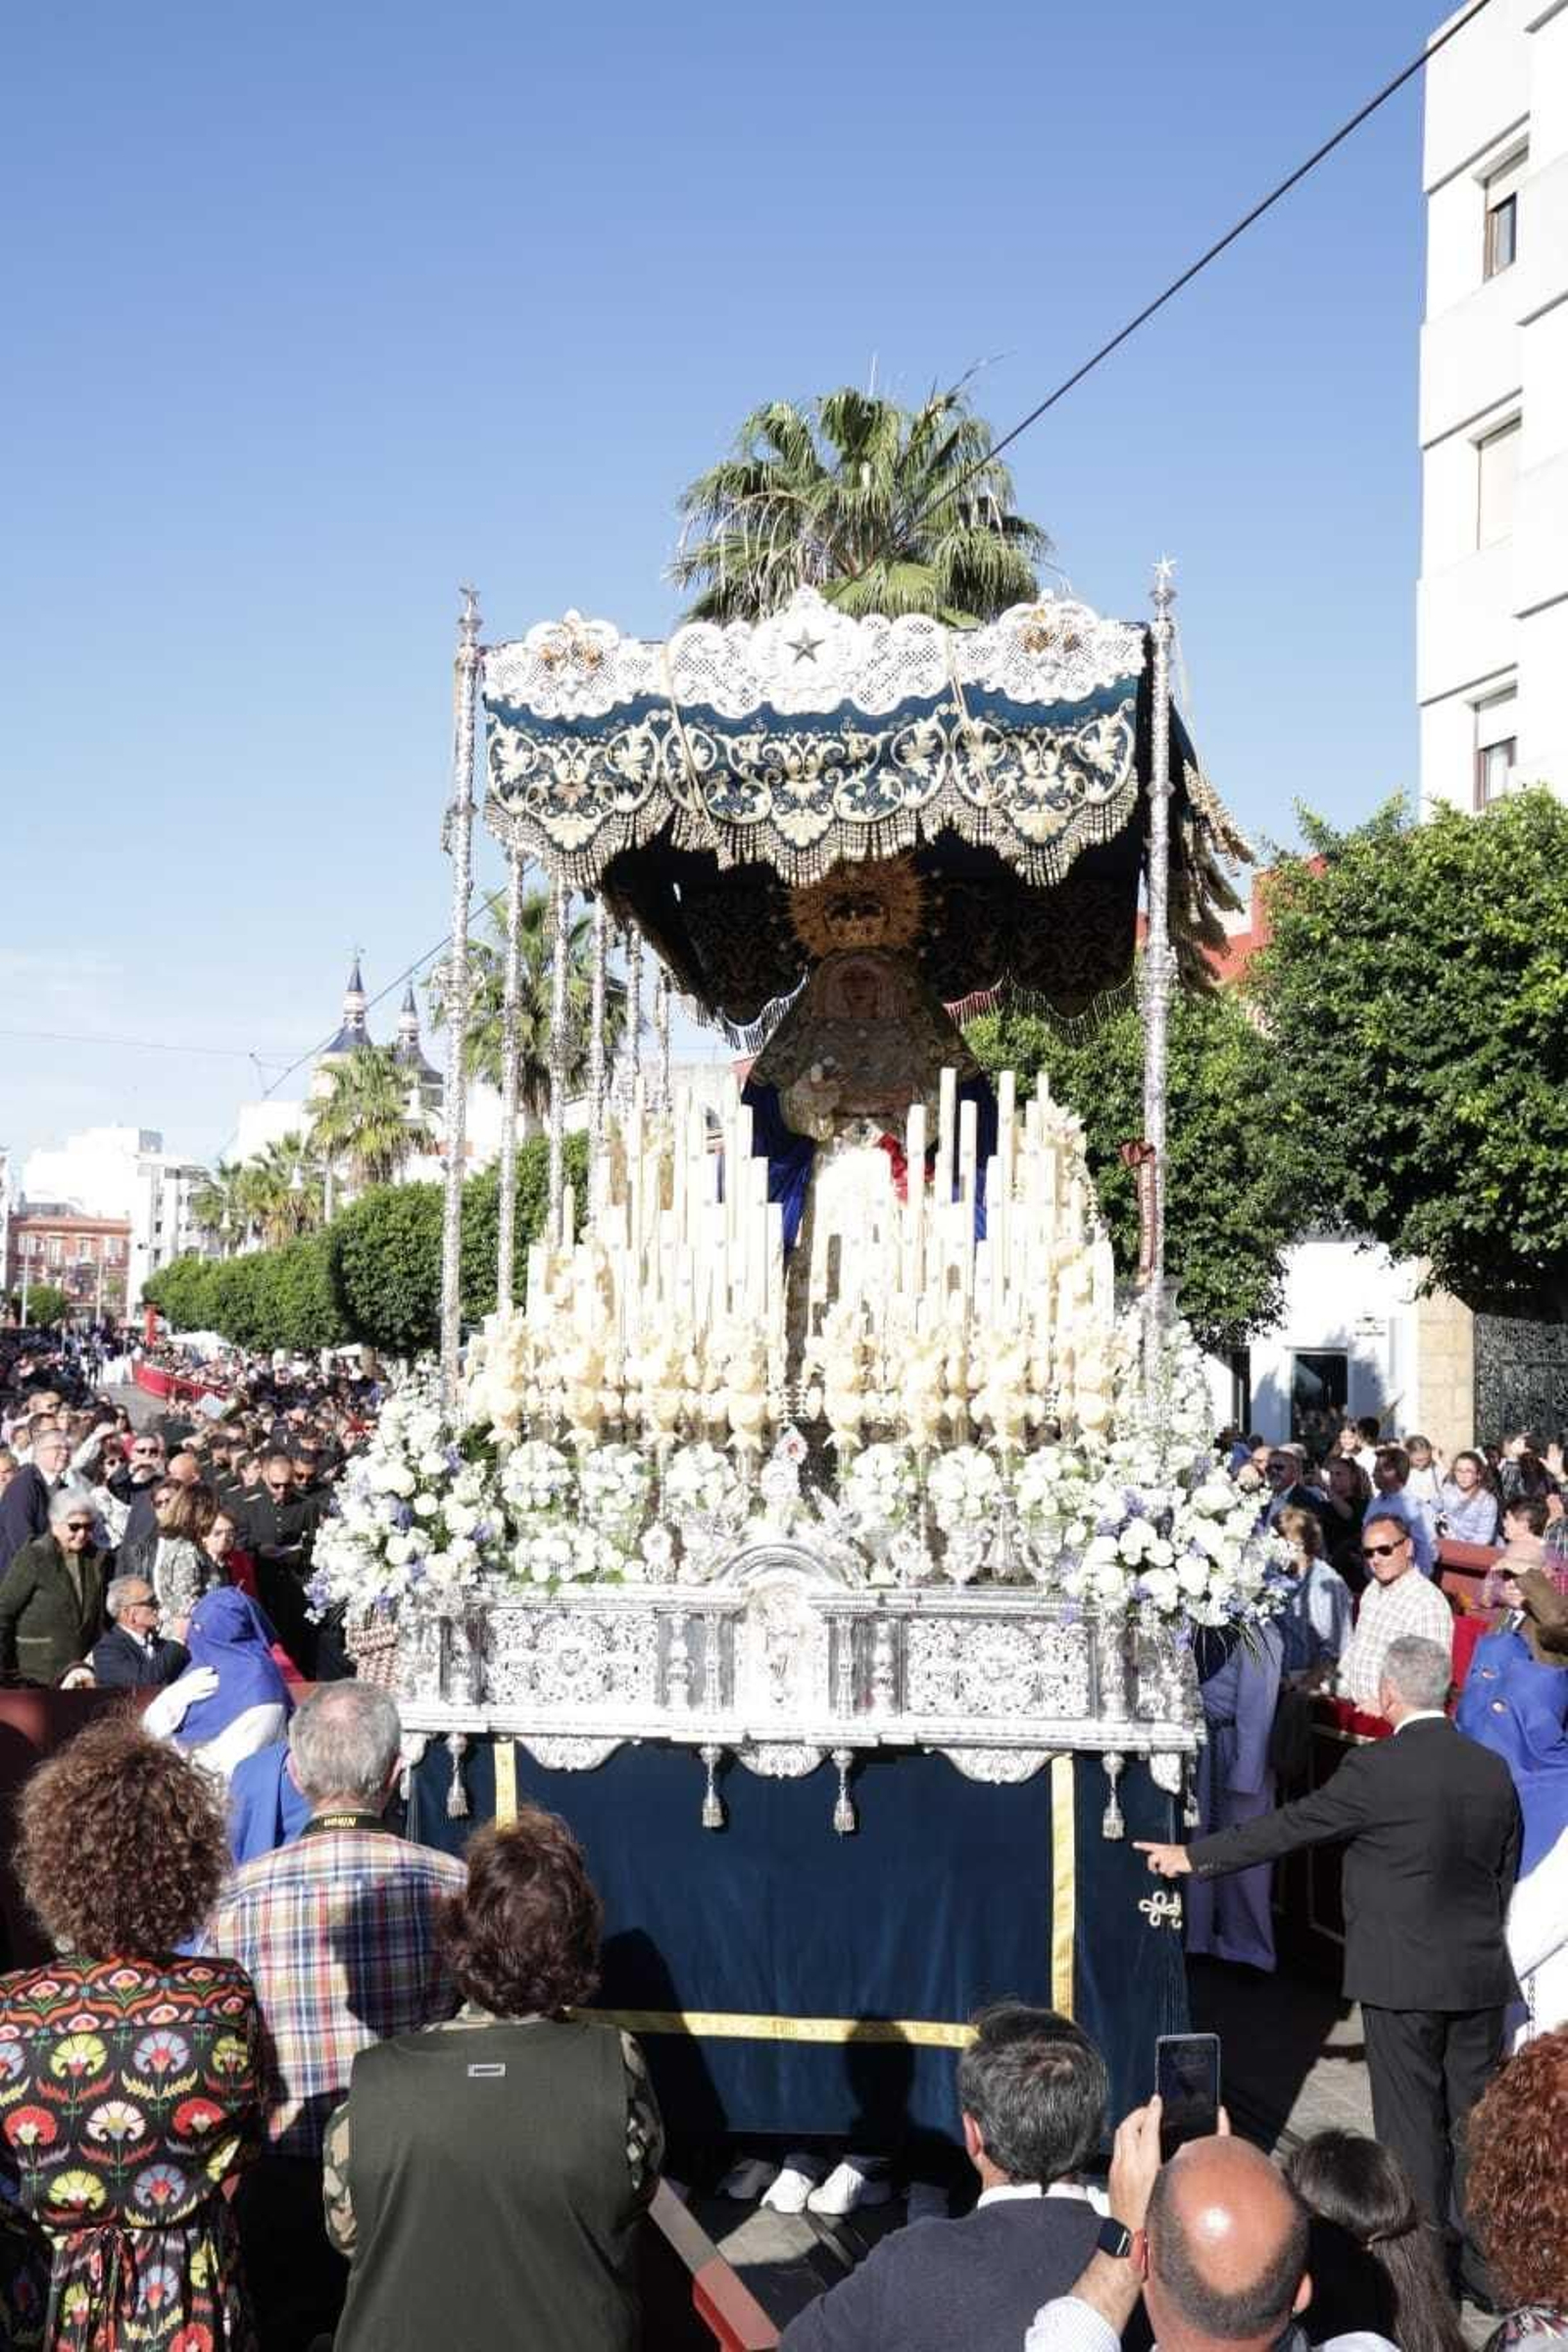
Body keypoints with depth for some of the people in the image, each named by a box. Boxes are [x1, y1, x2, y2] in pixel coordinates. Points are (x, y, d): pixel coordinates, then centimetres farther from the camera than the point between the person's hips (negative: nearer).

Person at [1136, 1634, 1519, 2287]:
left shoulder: (1375, 1768, -16)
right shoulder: (1493, 1770, 2)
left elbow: (1290, 1826, -11)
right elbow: (1506, 1874, 11)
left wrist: (1192, 1857, -1)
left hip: (1402, 1975, -5)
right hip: (1482, 1975, 6)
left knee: (1411, 2117, 6)